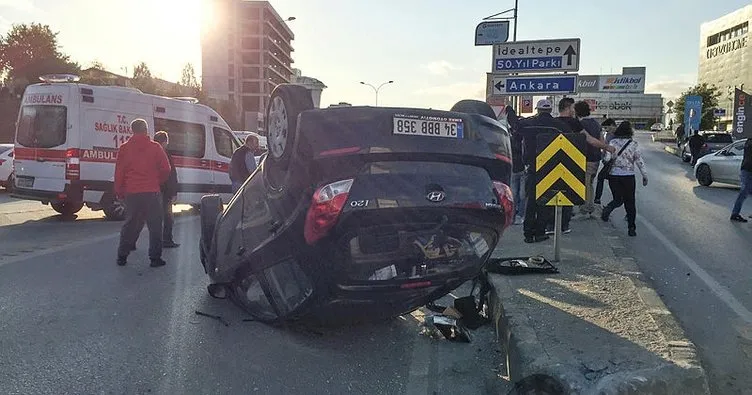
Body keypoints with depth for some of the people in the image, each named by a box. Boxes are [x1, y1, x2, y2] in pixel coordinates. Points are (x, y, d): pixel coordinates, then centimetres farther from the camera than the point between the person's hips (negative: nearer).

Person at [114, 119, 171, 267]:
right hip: (152, 193, -3)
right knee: (155, 226, 4)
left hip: (131, 193, 3)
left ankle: (122, 256, 16)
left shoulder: (124, 148, 4)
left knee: (130, 224, 14)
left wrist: (119, 192, 14)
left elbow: (119, 172, 5)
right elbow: (166, 169, -1)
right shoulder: (155, 147, -1)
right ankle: (155, 258, 3)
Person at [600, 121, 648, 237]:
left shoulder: (612, 142, -3)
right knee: (630, 202, 9)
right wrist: (645, 175, 6)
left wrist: (604, 159, 13)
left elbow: (607, 159, -10)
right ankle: (631, 228, 6)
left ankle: (607, 209, -15)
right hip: (628, 176, -1)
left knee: (618, 199, 16)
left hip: (614, 176, 1)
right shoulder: (633, 144, -3)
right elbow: (639, 161, -2)